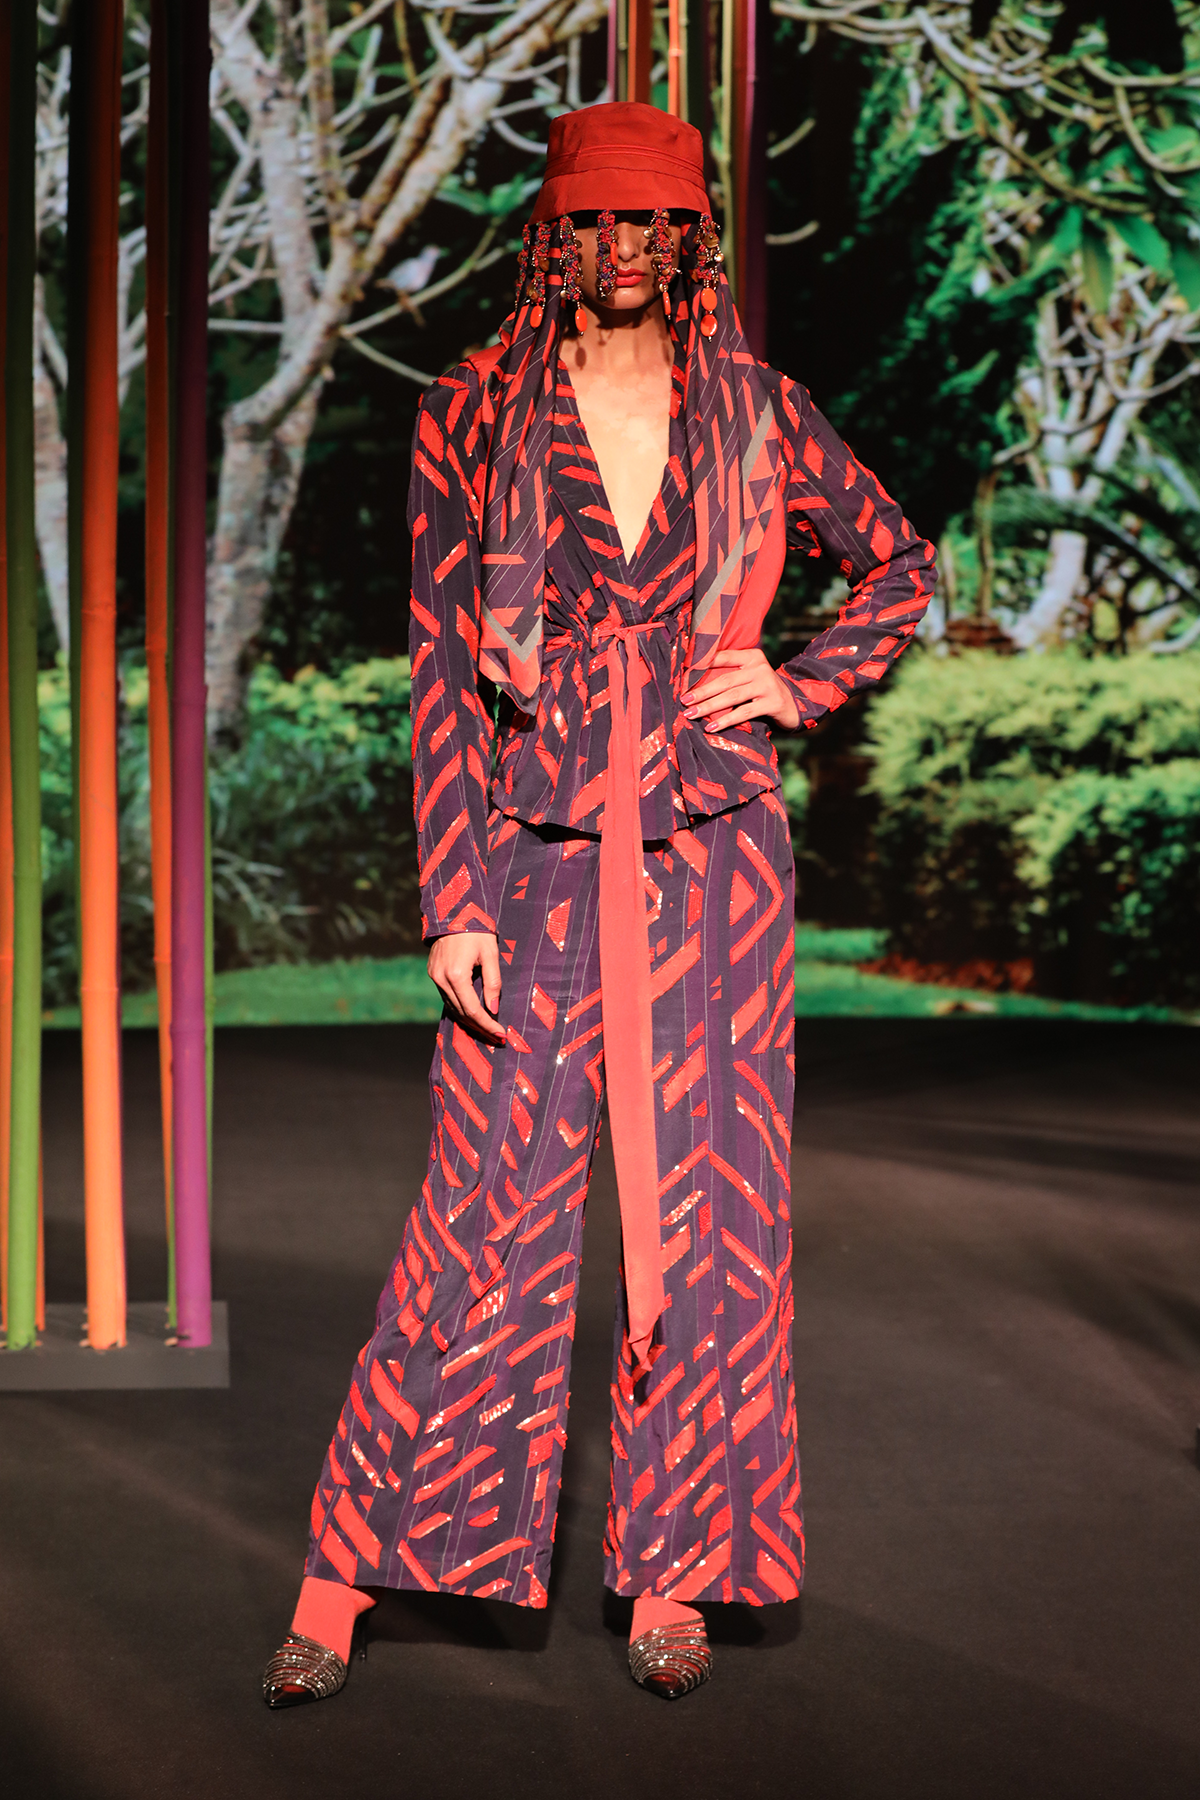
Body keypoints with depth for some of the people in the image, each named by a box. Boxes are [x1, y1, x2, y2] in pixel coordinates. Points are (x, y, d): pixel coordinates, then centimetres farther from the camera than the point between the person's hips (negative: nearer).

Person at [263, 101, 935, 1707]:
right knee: (487, 1216, -2)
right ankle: (344, 1580, 8)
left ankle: (673, 1578, 18)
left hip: (713, 861, 2)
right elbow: (442, 673, -1)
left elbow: (902, 566, 20)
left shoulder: (758, 415, 6)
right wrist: (453, 903, -7)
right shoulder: (475, 421, 1)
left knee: (708, 1212, 4)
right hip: (537, 863, -2)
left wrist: (800, 686, 4)